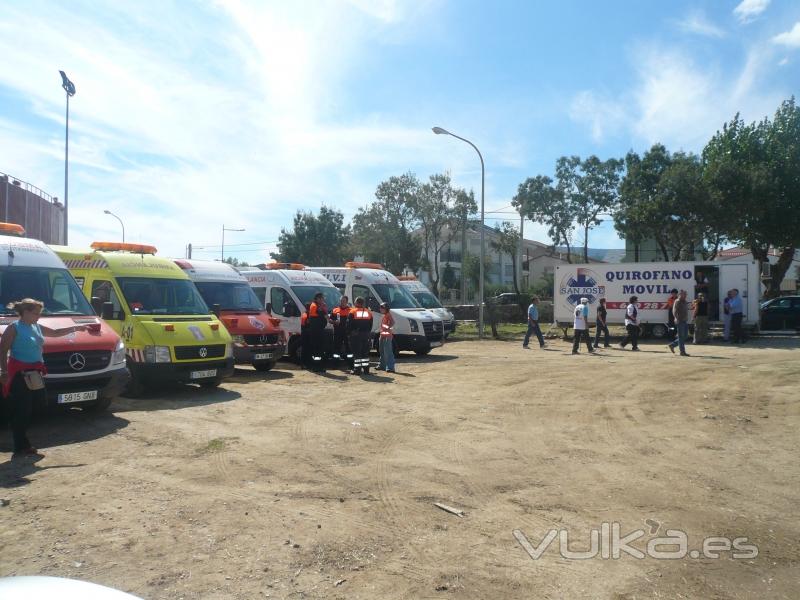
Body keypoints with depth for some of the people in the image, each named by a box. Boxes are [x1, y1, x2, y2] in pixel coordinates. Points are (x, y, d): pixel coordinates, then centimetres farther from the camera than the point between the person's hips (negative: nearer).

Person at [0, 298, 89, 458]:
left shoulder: (37, 327, 12)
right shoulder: (14, 328, -10)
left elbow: (55, 333, 26)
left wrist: (75, 328, 19)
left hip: (34, 373, 8)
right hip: (19, 373, -8)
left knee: (28, 411, 13)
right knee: (20, 411, -4)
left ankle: (23, 446, 23)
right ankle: (21, 447, 2)